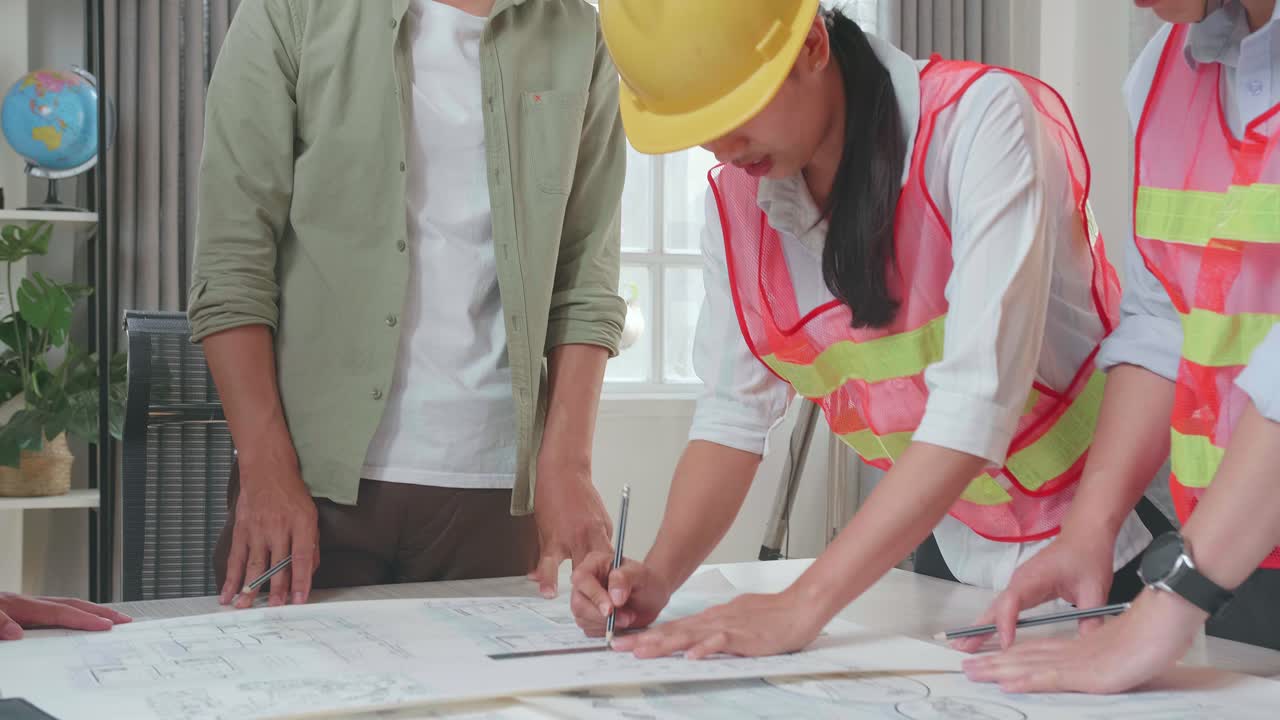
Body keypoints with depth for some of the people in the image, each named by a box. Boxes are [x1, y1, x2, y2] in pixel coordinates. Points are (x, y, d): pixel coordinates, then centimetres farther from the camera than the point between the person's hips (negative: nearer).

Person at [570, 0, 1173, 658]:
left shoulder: (979, 118, -24)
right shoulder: (735, 204, -3)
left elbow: (978, 396, -32)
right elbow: (734, 412, -1)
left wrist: (805, 603, -35)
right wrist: (659, 574, -19)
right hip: (958, 562, 5)